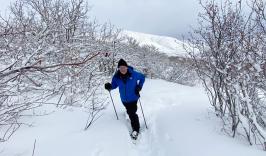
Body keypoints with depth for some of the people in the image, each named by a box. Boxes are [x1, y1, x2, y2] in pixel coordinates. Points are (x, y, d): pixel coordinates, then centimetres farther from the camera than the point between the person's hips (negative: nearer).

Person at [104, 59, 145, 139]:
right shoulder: (117, 76, -14)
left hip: (133, 98, -4)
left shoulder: (133, 74, -19)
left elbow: (142, 77, -3)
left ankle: (136, 129, 11)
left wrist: (139, 86, -13)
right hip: (124, 99, 4)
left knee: (132, 113, -9)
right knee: (130, 112, 24)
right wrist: (109, 86, -24)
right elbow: (114, 85, -2)